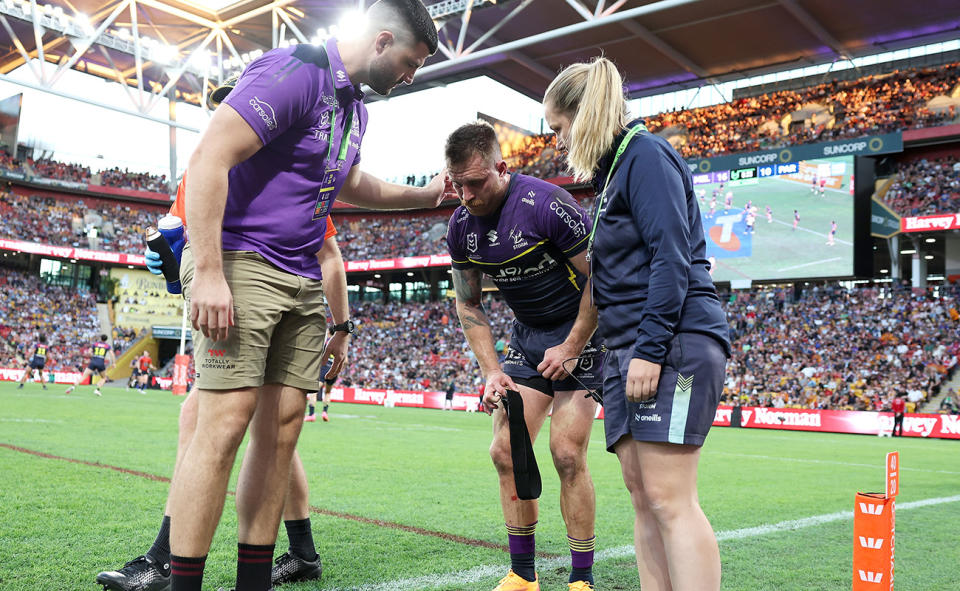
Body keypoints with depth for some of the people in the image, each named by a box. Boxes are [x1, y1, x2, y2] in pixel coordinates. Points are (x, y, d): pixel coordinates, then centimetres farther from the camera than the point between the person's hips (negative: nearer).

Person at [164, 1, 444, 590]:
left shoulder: (354, 105, 16)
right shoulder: (294, 72, -13)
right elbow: (210, 158, -21)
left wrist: (425, 196, 28)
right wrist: (208, 272, -25)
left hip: (303, 281, 9)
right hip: (240, 264, -9)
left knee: (282, 429, 5)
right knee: (225, 424, -13)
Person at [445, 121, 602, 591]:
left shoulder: (546, 204, -23)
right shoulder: (460, 226, -3)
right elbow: (469, 306, 7)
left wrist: (570, 349, -16)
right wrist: (492, 371, -2)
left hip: (580, 331, -6)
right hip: (526, 335, 6)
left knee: (567, 454, -12)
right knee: (505, 451, -1)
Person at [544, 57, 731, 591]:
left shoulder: (645, 154, -4)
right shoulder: (615, 168, 24)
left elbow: (671, 257, -16)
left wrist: (650, 348, -20)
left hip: (674, 342, -10)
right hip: (631, 350, 10)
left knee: (668, 498, -12)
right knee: (643, 494, 5)